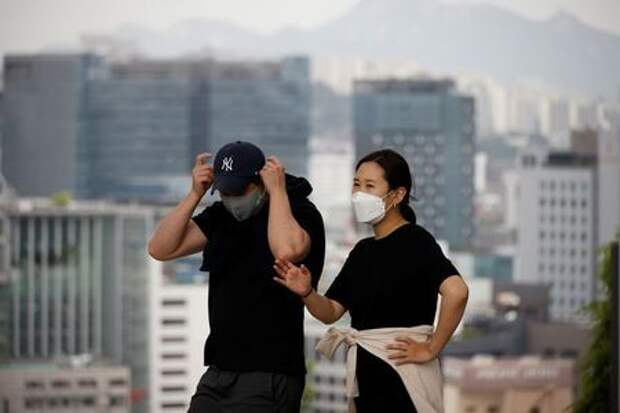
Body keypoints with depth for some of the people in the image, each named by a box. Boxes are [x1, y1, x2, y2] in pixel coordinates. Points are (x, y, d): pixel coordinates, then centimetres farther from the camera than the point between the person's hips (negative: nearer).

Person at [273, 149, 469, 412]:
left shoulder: (416, 241, -11)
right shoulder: (363, 251, 14)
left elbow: (456, 292, -27)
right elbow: (331, 311, 9)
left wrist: (431, 349, -20)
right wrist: (307, 293, -12)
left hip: (401, 376, -8)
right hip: (367, 375, 8)